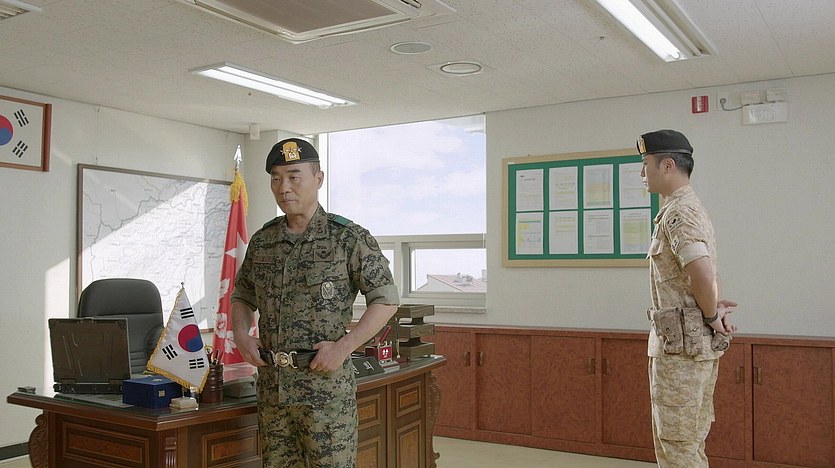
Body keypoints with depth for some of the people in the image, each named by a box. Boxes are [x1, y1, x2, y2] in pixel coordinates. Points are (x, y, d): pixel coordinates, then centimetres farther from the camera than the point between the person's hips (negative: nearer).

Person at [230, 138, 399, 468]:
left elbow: (386, 300, -7)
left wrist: (344, 346, -16)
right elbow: (242, 297, 21)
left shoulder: (349, 238, -6)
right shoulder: (261, 241, 10)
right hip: (271, 386, 5)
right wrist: (241, 335, 2)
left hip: (326, 384, -5)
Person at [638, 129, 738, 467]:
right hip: (699, 341, 11)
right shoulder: (694, 208, 17)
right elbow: (709, 275, 21)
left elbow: (702, 275, -29)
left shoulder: (678, 213, -17)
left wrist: (711, 316, -12)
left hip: (682, 341, -11)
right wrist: (717, 309, 5)